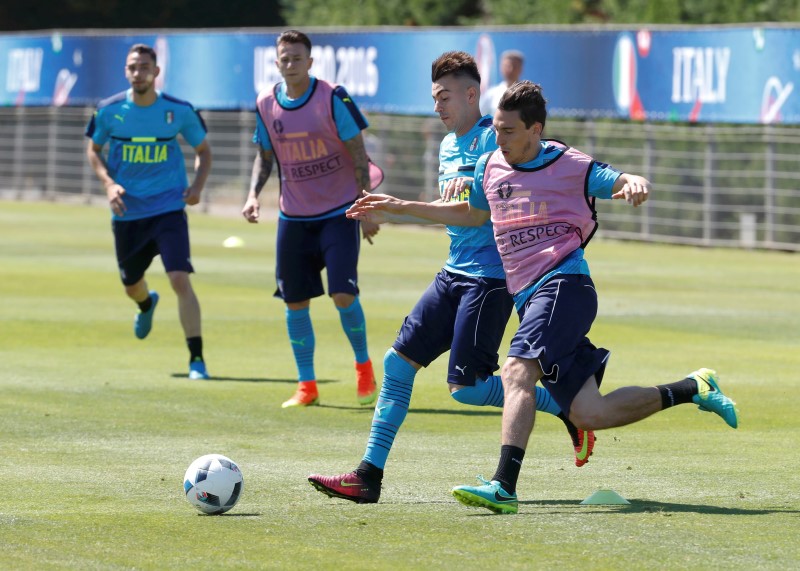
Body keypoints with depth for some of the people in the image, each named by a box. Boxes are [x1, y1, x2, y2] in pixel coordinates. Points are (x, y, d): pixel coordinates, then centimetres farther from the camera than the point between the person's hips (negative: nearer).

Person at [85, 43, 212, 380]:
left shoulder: (179, 111, -6)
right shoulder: (109, 111, -5)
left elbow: (203, 151, 9)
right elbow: (94, 150, 11)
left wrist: (197, 186, -8)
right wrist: (108, 183, -7)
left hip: (168, 209, -3)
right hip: (127, 212, 3)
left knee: (180, 279, -19)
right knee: (131, 285, 18)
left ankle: (197, 358, -13)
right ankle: (146, 305, 58)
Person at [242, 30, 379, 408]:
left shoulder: (333, 98, -12)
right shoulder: (265, 105, 1)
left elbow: (358, 155, -7)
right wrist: (254, 195, -2)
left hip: (339, 213, -4)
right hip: (293, 217, 4)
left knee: (343, 294, -14)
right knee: (295, 302, 4)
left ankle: (363, 365, 11)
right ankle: (306, 386, 16)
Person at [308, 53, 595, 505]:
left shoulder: (495, 138, -11)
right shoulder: (448, 146, 16)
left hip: (491, 277, -9)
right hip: (454, 274, 9)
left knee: (466, 388, -12)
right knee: (399, 361, 3)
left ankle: (566, 407, 4)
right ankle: (369, 476, 6)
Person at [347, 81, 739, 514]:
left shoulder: (570, 165, -3)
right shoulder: (489, 166, 15)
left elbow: (628, 183, -5)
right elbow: (473, 215, 32)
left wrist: (634, 186, -30)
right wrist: (401, 207, 29)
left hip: (563, 284, -7)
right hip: (530, 299, 7)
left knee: (516, 372, -28)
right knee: (589, 414, -1)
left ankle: (504, 486, -39)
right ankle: (693, 389, 18)